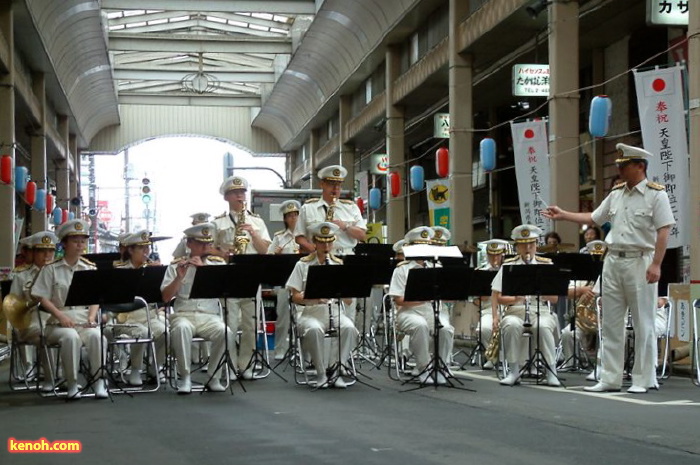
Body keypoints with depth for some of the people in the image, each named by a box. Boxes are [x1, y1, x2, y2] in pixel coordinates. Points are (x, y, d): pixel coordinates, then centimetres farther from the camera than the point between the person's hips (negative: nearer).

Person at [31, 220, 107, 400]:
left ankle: (98, 381, -21)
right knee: (71, 337, -35)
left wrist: (92, 318, -9)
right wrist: (61, 316, -14)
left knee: (96, 335, -31)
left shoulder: (90, 268, 12)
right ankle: (72, 383, -21)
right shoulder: (51, 269, 4)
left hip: (84, 321, 2)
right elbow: (43, 298, -1)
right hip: (59, 323, -2)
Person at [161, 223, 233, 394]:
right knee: (182, 328, -37)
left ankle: (213, 377, -11)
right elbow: (166, 297, 1)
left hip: (210, 316, 1)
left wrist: (204, 268, -16)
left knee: (225, 333, -31)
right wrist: (179, 277, -14)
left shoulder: (218, 263, 11)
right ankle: (185, 377, -22)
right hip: (183, 314, -1)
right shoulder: (176, 265, 8)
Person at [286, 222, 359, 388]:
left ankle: (337, 370, -20)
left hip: (335, 311, 2)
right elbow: (295, 298, 0)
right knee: (315, 329, -36)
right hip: (311, 313, -2)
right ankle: (321, 373, -21)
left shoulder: (339, 265, 12)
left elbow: (348, 301, 7)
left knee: (349, 328, -31)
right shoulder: (303, 265, 6)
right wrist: (314, 298, -18)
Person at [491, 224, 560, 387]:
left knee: (543, 327, -35)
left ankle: (551, 372, -24)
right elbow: (497, 298, 4)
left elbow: (554, 298, 5)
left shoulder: (546, 264, 10)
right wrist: (515, 298, -15)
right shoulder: (508, 265, 10)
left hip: (541, 311, 0)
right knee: (512, 325, -35)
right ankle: (514, 371, -21)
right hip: (515, 312, 0)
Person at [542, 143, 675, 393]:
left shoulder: (655, 194, -7)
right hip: (613, 260, 7)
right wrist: (563, 215, 17)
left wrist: (656, 264, -18)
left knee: (643, 324, -1)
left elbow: (664, 231, -12)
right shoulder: (616, 193, 13)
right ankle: (610, 379, 13)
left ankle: (643, 379, 6)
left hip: (640, 261, -7)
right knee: (611, 323, 7)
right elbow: (594, 218, 21)